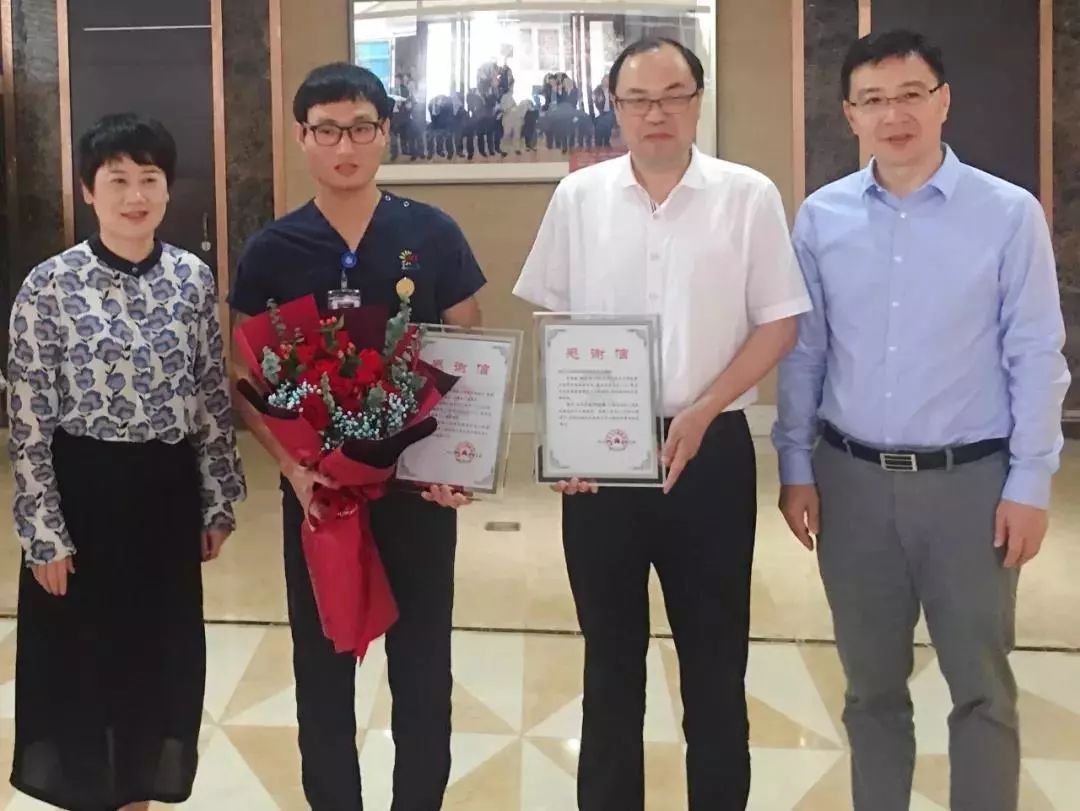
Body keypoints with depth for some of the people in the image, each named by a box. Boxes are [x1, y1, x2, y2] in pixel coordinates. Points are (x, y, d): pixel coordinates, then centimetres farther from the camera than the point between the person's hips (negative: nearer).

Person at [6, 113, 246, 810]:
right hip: (85, 489, -3)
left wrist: (220, 501, 6)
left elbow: (214, 397, 6)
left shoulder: (194, 277, -1)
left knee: (161, 648, 15)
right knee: (81, 653, 9)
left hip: (168, 488, 4)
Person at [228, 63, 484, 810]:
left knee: (423, 666, 10)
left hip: (419, 485, 0)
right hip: (316, 489, 1)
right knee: (323, 667, 12)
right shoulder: (272, 251, -1)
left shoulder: (434, 235, -3)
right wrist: (292, 466, -14)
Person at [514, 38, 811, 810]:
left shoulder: (748, 196, -3)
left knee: (715, 651, 10)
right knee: (610, 651, 14)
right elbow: (550, 321, 7)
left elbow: (779, 322, -1)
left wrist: (701, 413, -12)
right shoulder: (579, 197, 3)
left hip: (711, 450, -1)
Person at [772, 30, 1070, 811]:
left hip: (970, 481, -2)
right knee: (871, 683, 16)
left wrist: (1030, 483, -6)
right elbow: (803, 350, 5)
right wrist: (796, 466, 4)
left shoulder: (1010, 213, -6)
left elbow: (1036, 357, -4)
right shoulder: (822, 217, 2)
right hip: (852, 479, 2)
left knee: (982, 688, 9)